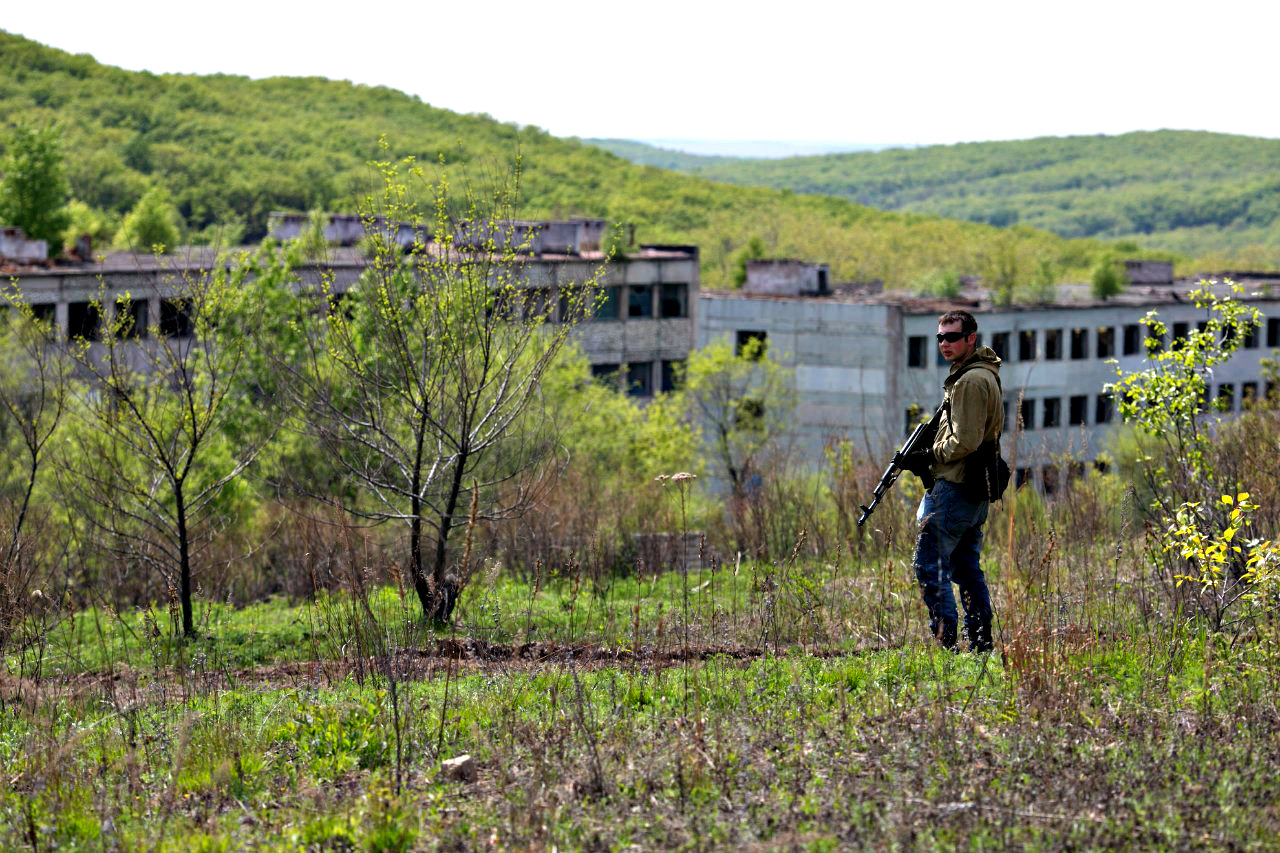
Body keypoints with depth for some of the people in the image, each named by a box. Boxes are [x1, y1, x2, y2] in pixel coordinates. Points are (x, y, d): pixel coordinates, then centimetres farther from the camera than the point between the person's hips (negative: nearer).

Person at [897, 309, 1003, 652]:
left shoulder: (970, 381, -15)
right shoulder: (983, 375, 18)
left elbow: (965, 441, -22)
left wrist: (928, 456, -8)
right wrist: (929, 454, 12)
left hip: (955, 487, -11)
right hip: (976, 491, 11)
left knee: (929, 563, -8)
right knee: (967, 567, 13)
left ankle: (945, 639, -11)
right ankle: (980, 640, 13)